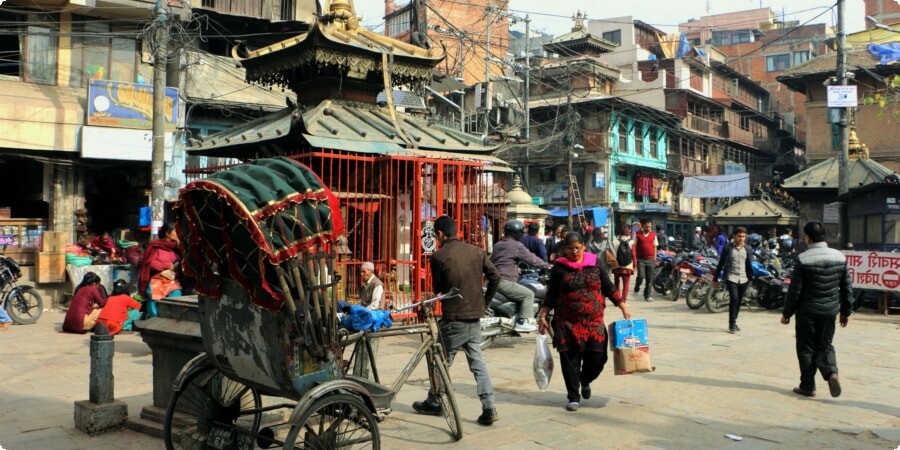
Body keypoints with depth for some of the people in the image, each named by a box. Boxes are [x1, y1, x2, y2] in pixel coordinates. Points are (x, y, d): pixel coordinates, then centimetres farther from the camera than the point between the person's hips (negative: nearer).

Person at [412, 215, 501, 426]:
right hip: (475, 316, 5)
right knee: (477, 361, 10)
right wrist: (485, 302, 13)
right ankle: (489, 408, 4)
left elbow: (436, 288, -2)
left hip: (453, 318, -5)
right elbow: (495, 277, 3)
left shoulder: (439, 256, -12)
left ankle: (434, 403, 27)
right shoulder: (476, 251, 3)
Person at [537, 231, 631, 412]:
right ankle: (573, 396, 17)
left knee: (597, 358, 1)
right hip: (567, 323, -1)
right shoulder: (559, 268, 1)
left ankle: (585, 382, 33)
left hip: (594, 321, 1)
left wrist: (624, 308, 5)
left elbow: (609, 289, 10)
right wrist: (542, 316, 0)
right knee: (570, 360, 0)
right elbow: (551, 296, 5)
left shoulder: (595, 265, 5)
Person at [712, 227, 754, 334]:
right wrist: (715, 279, 0)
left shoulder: (747, 249, 8)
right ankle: (732, 324, -9)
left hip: (743, 279, 4)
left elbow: (749, 265, 13)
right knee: (734, 299, -16)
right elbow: (720, 264, 0)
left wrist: (751, 277, 7)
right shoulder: (728, 248, -3)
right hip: (731, 278, -4)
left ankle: (734, 322, 22)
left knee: (739, 301, 8)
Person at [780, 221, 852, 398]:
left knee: (806, 349, 8)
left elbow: (795, 290, -11)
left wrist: (786, 313, -2)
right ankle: (831, 372, -7)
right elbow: (847, 287, 7)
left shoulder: (803, 259, -14)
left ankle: (808, 386, 12)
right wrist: (846, 311, 17)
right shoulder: (840, 257, 2)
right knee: (825, 345, 17)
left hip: (807, 311, -4)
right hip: (830, 311, 4)